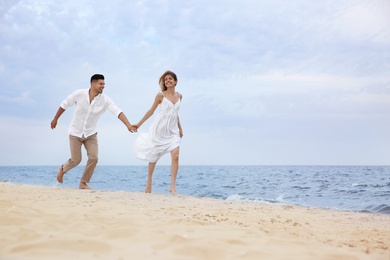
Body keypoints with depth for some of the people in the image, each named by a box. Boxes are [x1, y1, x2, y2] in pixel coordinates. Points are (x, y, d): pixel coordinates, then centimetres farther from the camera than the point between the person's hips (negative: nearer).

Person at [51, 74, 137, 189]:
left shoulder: (105, 100, -15)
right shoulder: (79, 94, -18)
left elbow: (118, 112, -27)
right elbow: (64, 105, -3)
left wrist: (129, 125, -40)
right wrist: (55, 119, 6)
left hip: (91, 133, 2)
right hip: (75, 132, -2)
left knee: (93, 158, -11)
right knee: (76, 160, 1)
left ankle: (83, 182, 9)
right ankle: (62, 169, 35)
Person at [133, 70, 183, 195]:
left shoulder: (179, 96, 7)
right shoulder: (160, 95, -5)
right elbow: (151, 111, 4)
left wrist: (180, 128, 21)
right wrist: (139, 124, 7)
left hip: (172, 131, 3)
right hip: (159, 129, -3)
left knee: (175, 156, -14)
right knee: (154, 156, 8)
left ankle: (172, 186, -13)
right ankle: (149, 183, 24)